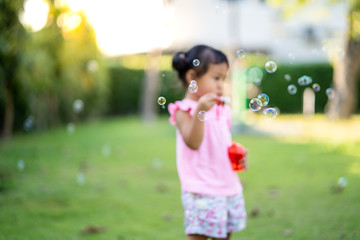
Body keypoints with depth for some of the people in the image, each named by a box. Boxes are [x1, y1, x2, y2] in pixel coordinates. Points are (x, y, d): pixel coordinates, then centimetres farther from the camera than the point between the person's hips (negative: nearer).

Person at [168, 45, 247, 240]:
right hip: (202, 191, -7)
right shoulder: (184, 111, -9)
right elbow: (193, 143, -24)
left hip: (229, 186, 8)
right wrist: (200, 111, -33)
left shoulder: (221, 110, 14)